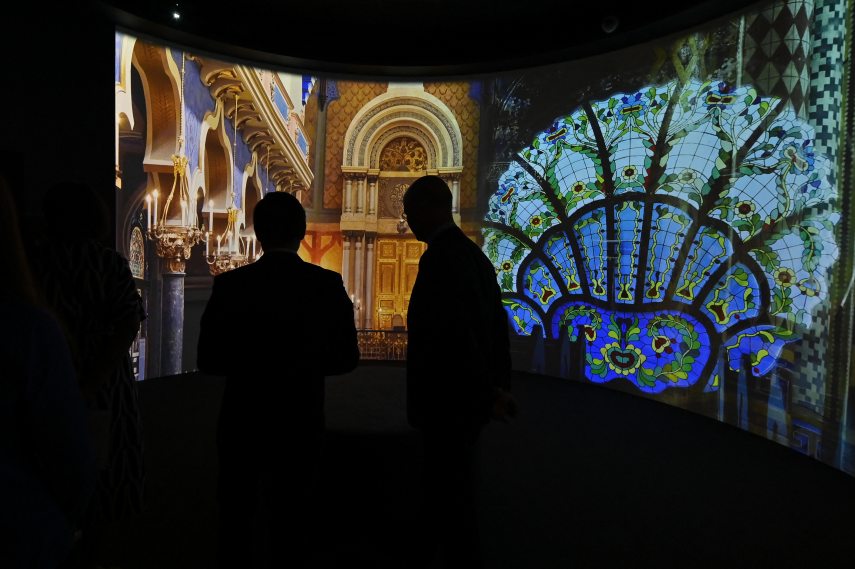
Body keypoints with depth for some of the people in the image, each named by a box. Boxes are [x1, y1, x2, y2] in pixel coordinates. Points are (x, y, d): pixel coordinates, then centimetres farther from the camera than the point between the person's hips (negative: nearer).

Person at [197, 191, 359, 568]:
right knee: (292, 516, 19)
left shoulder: (230, 285, -13)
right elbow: (346, 358, -4)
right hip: (302, 422, 1)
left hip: (243, 421, 0)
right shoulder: (328, 285, -11)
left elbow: (209, 361, -7)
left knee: (237, 514, 20)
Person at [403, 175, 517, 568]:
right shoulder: (474, 254, 8)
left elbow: (457, 335, -25)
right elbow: (496, 325, 8)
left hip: (449, 402, -9)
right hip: (469, 399, 10)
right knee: (453, 488, 24)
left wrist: (487, 395, -15)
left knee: (451, 495, 7)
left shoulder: (439, 259, -21)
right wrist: (499, 386, 10)